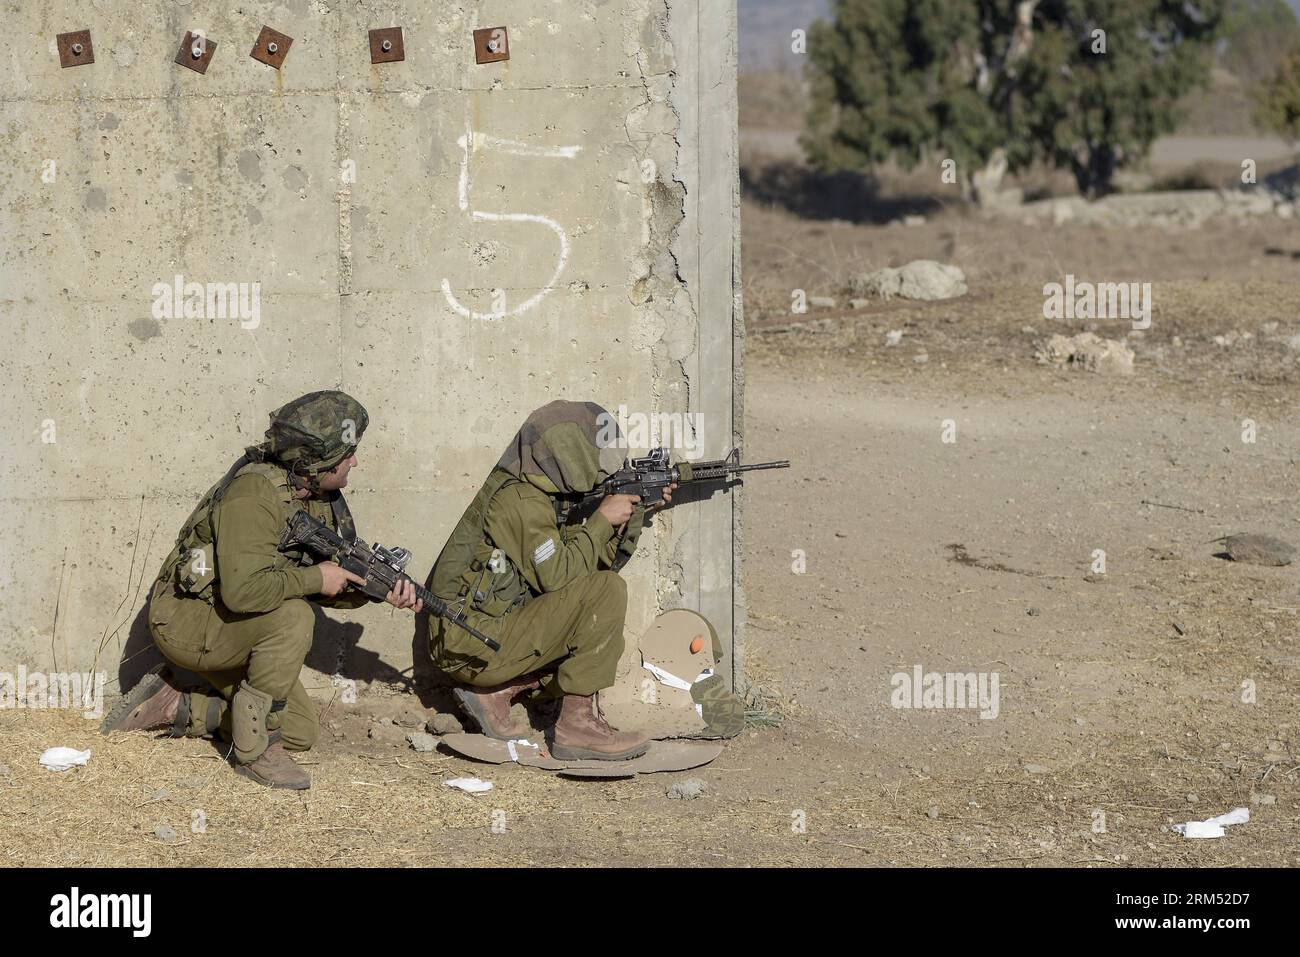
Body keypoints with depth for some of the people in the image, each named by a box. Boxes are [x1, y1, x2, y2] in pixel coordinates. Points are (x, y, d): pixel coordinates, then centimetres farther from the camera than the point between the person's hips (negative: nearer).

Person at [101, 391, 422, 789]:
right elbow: (243, 590, -39)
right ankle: (254, 749, -21)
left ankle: (174, 704, 15)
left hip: (233, 632, 9)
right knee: (293, 616, -32)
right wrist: (315, 578, -27)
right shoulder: (255, 494, -28)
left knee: (302, 731, 7)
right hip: (186, 621, -9)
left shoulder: (320, 498, 0)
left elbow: (333, 582, 8)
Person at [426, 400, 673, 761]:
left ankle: (496, 690, 8)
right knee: (605, 590, -18)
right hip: (473, 645, -10)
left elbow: (599, 559, 16)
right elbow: (556, 575, -22)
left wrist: (634, 511, 6)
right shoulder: (520, 498, -16)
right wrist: (602, 520, -13)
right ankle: (578, 722, -18)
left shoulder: (548, 494, 14)